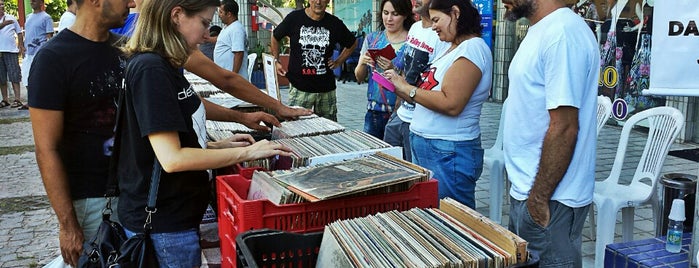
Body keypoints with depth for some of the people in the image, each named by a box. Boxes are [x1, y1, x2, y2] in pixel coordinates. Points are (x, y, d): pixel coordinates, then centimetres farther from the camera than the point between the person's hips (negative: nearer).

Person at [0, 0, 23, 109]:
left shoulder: (11, 18, 8)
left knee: (14, 76, -6)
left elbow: (19, 33, 10)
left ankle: (17, 99, -7)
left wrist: (21, 47, 2)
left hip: (11, 51, -2)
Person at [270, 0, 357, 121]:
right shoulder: (294, 18, -1)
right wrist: (276, 62, 10)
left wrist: (338, 62, 12)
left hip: (327, 90, 2)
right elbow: (275, 38, 15)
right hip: (299, 88, -2)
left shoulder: (335, 23, 3)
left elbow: (352, 43, 21)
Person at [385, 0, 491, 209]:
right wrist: (400, 90, 5)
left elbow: (451, 104, -23)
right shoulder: (453, 49, 16)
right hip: (425, 147, 9)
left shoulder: (472, 48, -14)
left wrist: (408, 89, -13)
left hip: (448, 153, -9)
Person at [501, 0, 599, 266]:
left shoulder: (562, 33, -20)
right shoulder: (542, 31, 10)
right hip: (526, 191, 9)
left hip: (549, 199, -9)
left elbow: (564, 128, -23)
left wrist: (539, 198, -18)